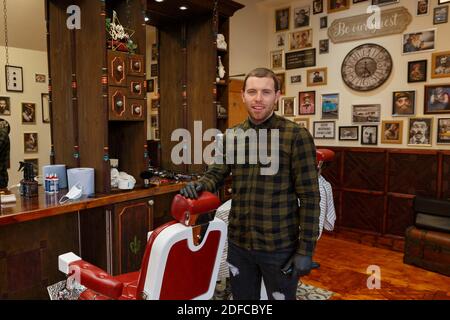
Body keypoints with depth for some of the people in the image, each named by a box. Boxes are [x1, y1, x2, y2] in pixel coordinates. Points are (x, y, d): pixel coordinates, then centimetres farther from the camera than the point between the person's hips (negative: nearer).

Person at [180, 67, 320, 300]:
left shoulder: (296, 136, -10)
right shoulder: (231, 136, 4)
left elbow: (309, 197, -11)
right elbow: (216, 173, 8)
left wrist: (306, 249, -12)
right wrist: (200, 184, -15)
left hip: (280, 246, -4)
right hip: (238, 242, 4)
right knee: (242, 297, 22)